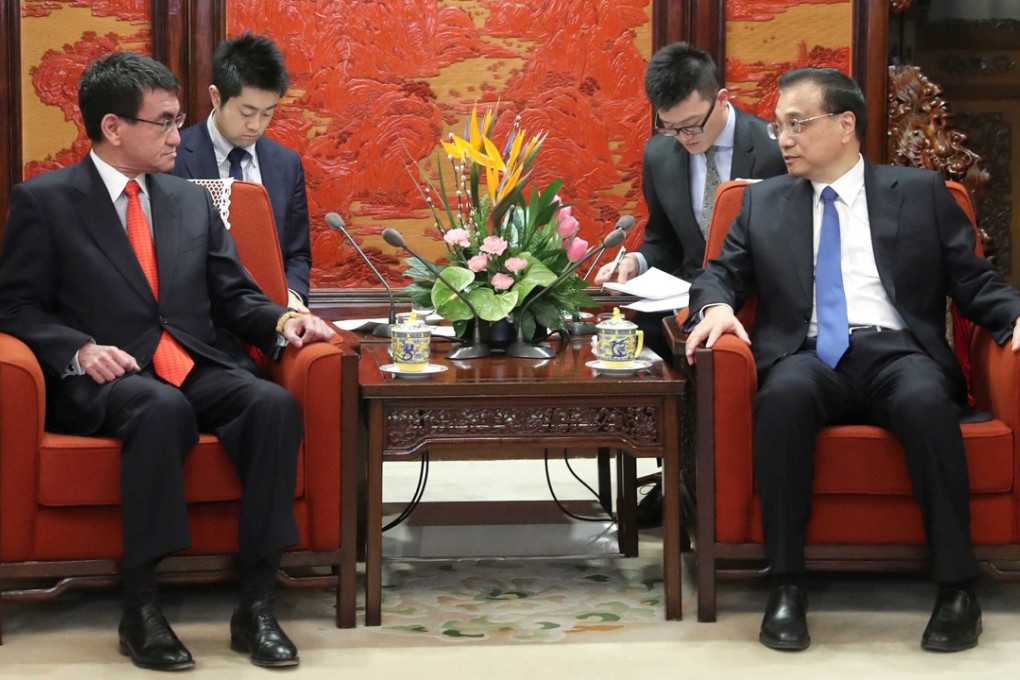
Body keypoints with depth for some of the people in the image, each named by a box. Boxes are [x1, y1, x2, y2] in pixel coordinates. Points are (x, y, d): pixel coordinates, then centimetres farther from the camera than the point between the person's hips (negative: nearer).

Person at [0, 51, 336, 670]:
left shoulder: (193, 201, 20)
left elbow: (234, 296, 19)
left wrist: (281, 320, -3)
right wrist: (79, 350, -16)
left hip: (202, 371, 4)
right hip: (104, 380, -4)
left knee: (274, 403, -29)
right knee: (163, 407, -39)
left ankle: (257, 605, -26)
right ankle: (141, 607, -31)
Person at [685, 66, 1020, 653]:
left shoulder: (921, 192, 15)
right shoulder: (763, 202, 21)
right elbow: (723, 274, 19)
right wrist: (717, 306, -5)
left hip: (896, 353, -1)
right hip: (810, 356, 1)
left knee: (926, 402, -37)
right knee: (784, 395, -36)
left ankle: (959, 590, -28)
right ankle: (787, 587, -30)